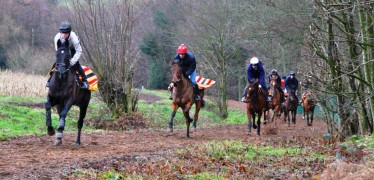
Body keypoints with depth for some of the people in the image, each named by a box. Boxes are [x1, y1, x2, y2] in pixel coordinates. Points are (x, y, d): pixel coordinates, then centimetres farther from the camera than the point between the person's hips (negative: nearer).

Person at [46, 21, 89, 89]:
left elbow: (79, 51, -37)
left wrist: (72, 62, -43)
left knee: (76, 64, -17)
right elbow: (57, 50, -19)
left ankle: (84, 80, -2)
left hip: (73, 48, -2)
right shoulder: (57, 37, -35)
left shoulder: (73, 37, -43)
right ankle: (50, 79, 8)